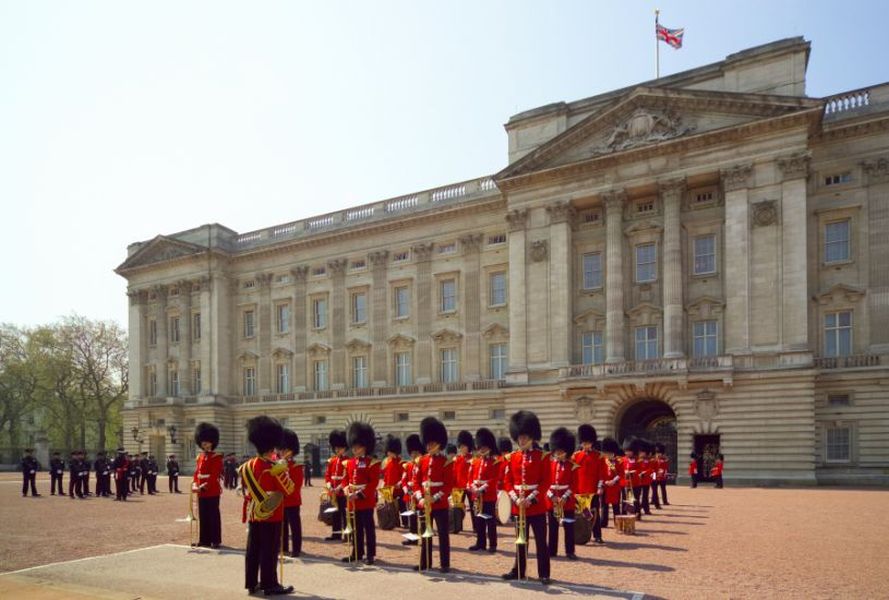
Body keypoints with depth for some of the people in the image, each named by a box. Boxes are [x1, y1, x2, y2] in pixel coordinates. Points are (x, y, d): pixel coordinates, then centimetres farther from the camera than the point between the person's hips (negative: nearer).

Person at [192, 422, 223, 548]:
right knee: (203, 516, 11)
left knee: (213, 516, -2)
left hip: (213, 491, -6)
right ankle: (204, 539, 20)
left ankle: (216, 540, 3)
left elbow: (215, 475, -14)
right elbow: (197, 473, 12)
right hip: (201, 492, 6)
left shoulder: (217, 457, -7)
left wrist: (205, 485, -21)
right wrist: (195, 485, -3)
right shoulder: (199, 457, 13)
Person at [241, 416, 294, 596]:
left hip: (253, 514, 7)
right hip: (271, 515, -7)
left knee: (253, 550, 12)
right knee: (269, 550, 0)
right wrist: (284, 471, 2)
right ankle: (270, 585, 5)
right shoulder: (274, 468, -17)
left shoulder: (246, 466, 4)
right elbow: (289, 489, -11)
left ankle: (252, 583, 19)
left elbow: (246, 491, 14)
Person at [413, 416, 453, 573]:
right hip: (424, 503, 4)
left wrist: (435, 498, -19)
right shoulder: (421, 461, 7)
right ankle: (425, 562, 22)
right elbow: (416, 481, 5)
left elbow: (449, 485, -10)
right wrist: (420, 498, -9)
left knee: (443, 534, 2)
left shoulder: (446, 462, -5)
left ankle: (445, 564, 10)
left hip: (440, 504, -4)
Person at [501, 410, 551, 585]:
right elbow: (508, 481, 6)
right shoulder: (513, 457, 6)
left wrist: (531, 499, -17)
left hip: (537, 506, -4)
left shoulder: (542, 456, -6)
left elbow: (546, 482, -10)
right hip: (518, 506, 4)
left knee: (541, 541, 2)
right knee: (521, 540, 14)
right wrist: (516, 499, -9)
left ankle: (544, 574, 10)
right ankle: (519, 571, 25)